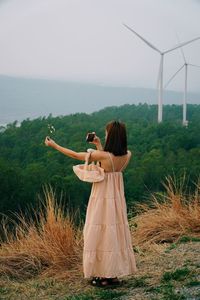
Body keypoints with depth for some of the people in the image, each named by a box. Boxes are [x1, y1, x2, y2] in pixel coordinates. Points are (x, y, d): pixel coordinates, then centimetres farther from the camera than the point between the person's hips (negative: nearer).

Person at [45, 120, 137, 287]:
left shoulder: (103, 155, -21)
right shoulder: (127, 155, -5)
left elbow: (75, 155, -10)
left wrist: (54, 145, 1)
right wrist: (98, 145, 18)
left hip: (102, 199, -6)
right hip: (118, 198, 6)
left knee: (101, 234, 3)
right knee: (116, 233, 13)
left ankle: (104, 276, 9)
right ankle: (114, 274, 21)